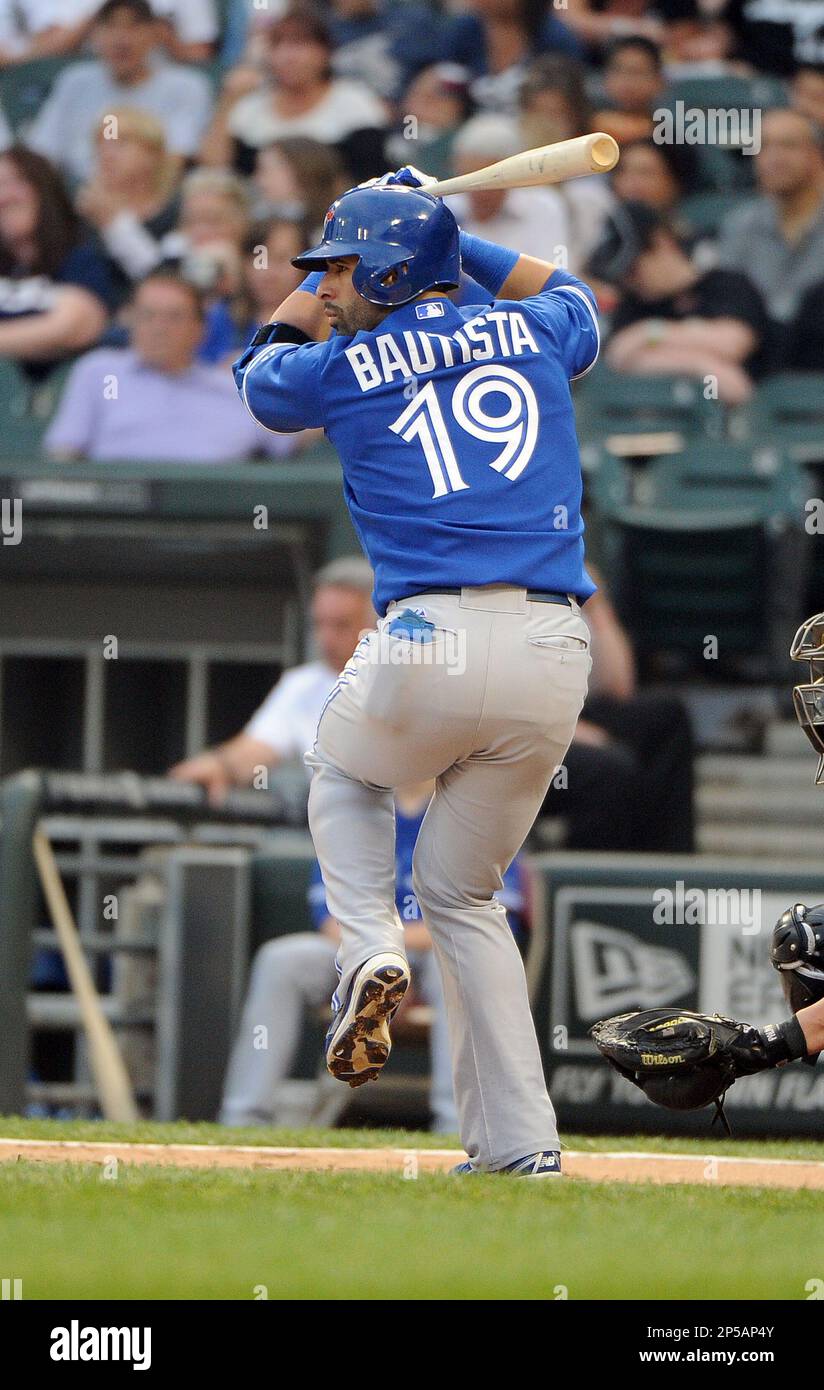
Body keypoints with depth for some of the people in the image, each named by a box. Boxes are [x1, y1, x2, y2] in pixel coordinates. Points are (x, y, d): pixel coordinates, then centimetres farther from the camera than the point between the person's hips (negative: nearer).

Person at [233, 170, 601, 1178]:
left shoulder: (346, 365, 7)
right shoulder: (530, 336, 15)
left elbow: (260, 375, 31)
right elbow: (572, 294, 42)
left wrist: (311, 298, 42)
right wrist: (458, 241, 44)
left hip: (433, 640, -3)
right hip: (556, 652, 3)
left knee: (344, 769, 32)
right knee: (462, 891, 18)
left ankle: (369, 953, 4)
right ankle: (519, 1143, 8)